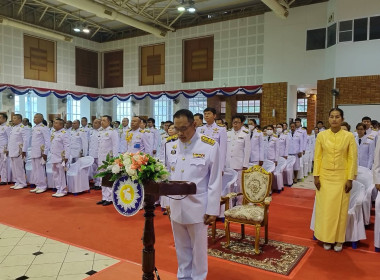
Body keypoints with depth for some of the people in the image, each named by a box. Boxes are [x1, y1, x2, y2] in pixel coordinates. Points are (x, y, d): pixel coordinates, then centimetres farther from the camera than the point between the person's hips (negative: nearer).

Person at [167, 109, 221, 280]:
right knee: (181, 246, 19)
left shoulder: (210, 146, -11)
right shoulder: (171, 146, 3)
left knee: (198, 247, 13)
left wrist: (212, 209, -9)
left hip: (197, 207, -4)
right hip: (175, 206, 4)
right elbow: (167, 176, 8)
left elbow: (215, 181, -9)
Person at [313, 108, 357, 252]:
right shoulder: (321, 135, -1)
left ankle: (338, 239, 21)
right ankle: (326, 238, 21)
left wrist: (350, 179, -6)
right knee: (325, 207, 7)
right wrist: (316, 176, -3)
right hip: (325, 176, 1)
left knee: (340, 208, 6)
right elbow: (317, 157, 2)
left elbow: (352, 159, -3)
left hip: (341, 177, -1)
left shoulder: (349, 136, -4)